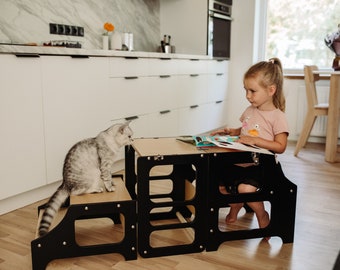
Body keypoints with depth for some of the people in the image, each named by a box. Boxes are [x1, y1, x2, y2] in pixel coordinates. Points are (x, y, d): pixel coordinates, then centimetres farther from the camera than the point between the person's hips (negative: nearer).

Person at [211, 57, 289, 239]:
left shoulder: (277, 116, -10)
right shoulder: (250, 110, 10)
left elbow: (280, 147, -16)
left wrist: (255, 140, -25)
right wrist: (231, 132, 5)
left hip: (260, 166, -7)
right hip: (240, 162, 7)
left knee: (245, 188, -31)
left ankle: (262, 216, 1)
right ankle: (235, 205, 31)